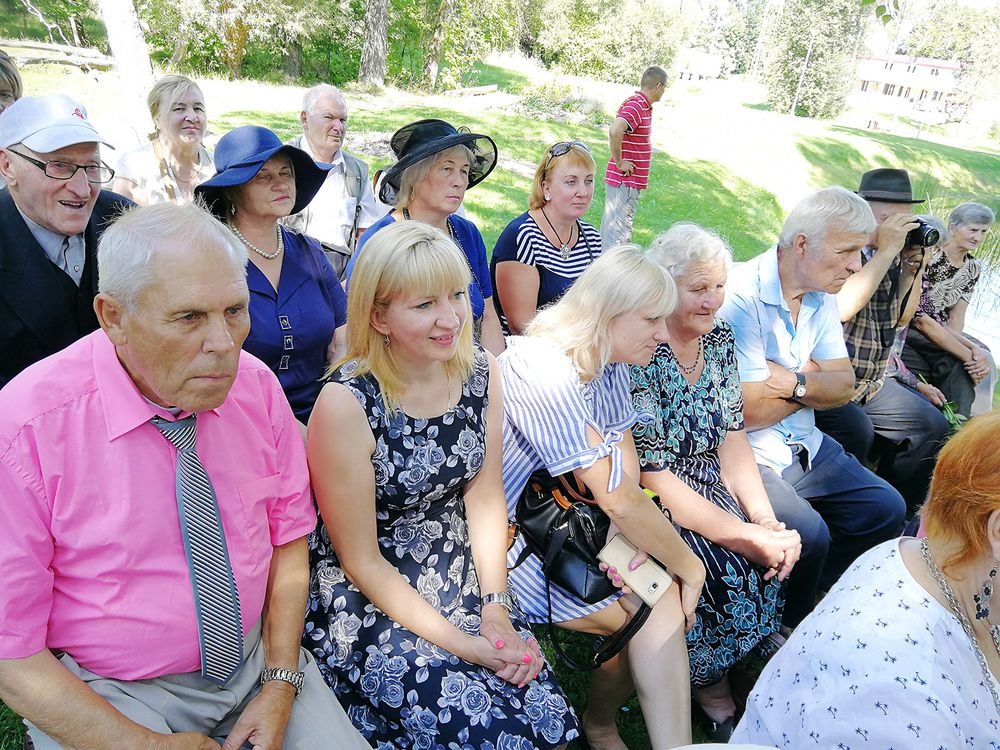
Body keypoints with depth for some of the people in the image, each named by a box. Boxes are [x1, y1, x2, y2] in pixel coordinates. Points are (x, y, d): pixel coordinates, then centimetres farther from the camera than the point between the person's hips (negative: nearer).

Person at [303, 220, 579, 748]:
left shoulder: (480, 372, -5)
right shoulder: (346, 404, -22)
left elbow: (485, 500, 2)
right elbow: (361, 561, -15)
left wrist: (496, 610, -6)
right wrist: (459, 643, -16)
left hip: (460, 578, 5)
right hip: (369, 600, -4)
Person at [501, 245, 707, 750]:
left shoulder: (610, 365, 0)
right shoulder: (545, 372, -27)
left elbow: (627, 472, -1)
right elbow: (617, 496, -26)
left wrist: (624, 542, -18)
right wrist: (688, 567, -15)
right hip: (508, 534, -8)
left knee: (665, 599, -8)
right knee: (658, 612, -11)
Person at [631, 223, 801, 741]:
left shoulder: (719, 339, 4)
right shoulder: (640, 359, -19)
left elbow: (733, 440, 4)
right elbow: (655, 479, -21)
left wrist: (765, 518, -10)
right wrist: (748, 536, -22)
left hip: (712, 489, 7)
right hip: (650, 506, -6)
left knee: (779, 549, -14)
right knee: (732, 567, -24)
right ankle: (712, 686, 6)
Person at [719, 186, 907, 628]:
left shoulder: (822, 295, 5)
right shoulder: (742, 297, -22)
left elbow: (843, 385, 2)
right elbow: (749, 413, -23)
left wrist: (793, 382, -19)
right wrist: (811, 376, -7)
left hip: (804, 446, 9)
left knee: (885, 509, 8)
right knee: (809, 534, -26)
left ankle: (811, 595, 24)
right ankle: (784, 630, 5)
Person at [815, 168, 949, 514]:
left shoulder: (892, 256, 8)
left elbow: (900, 317, 16)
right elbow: (841, 307, -32)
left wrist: (914, 266, 2)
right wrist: (887, 251, -23)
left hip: (871, 382, 9)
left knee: (932, 426, 7)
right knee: (856, 430, -31)